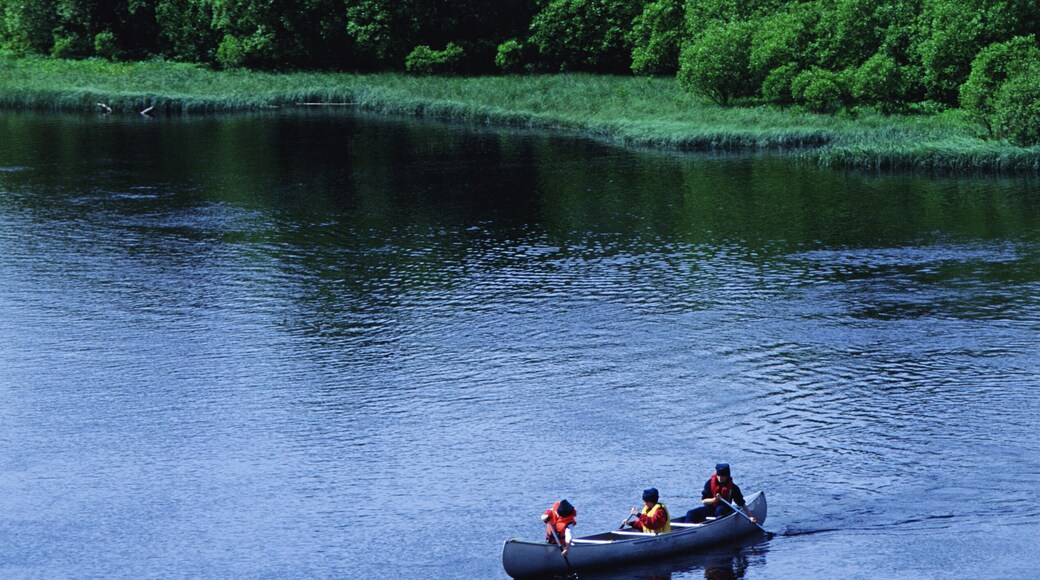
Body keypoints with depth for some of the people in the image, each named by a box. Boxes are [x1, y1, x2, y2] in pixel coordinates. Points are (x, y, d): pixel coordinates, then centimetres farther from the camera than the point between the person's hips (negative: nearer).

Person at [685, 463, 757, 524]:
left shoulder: (732, 487, -9)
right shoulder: (710, 483, -6)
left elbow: (742, 503, -6)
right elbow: (703, 500, -6)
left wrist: (750, 516, -13)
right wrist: (714, 500, -26)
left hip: (725, 510, -2)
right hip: (710, 508, 2)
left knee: (720, 510, -40)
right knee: (691, 514, -19)